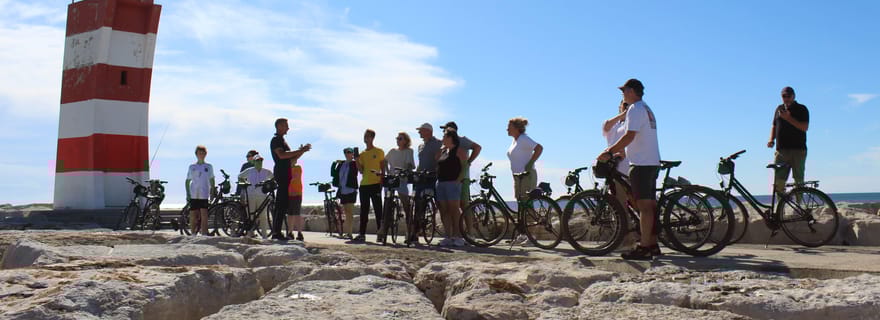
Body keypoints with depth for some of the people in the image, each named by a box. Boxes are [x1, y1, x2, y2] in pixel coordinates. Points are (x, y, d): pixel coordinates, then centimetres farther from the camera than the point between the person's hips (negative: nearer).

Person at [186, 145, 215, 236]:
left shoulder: (209, 166, 7)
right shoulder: (192, 167, 7)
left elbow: (211, 180, 14)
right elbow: (187, 181, 10)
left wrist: (212, 192, 7)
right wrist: (187, 194, 2)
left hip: (204, 195, -1)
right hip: (193, 195, 1)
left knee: (204, 215, -7)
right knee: (193, 215, 4)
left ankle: (204, 234, -4)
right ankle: (193, 234, 16)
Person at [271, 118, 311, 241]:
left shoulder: (282, 141, 24)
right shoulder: (276, 140, -5)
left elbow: (291, 159, 24)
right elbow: (281, 155, -21)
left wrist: (302, 151, 10)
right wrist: (300, 151, -18)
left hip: (286, 175, 10)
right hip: (281, 174, -10)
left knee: (283, 204, 7)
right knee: (281, 204, -12)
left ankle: (276, 232, 9)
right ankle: (276, 232, -13)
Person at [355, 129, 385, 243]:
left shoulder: (379, 151, 4)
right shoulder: (362, 154, 16)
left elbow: (383, 168, 2)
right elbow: (361, 170, 11)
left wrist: (382, 182, -8)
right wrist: (357, 160, -2)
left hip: (375, 184, -5)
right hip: (364, 184, 5)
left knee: (378, 209, -6)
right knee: (364, 210, 5)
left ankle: (380, 234, -4)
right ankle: (362, 234, 7)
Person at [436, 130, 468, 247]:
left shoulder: (459, 150, -3)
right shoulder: (442, 150, 19)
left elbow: (465, 166, -9)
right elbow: (437, 165, 24)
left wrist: (459, 179, -15)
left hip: (453, 183, -7)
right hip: (441, 183, 7)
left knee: (454, 210, -9)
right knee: (444, 211, 3)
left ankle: (458, 237, -6)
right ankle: (448, 237, 5)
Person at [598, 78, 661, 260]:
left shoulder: (635, 109, -10)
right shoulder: (646, 109, 22)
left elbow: (629, 136, -21)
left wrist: (609, 152, -17)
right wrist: (612, 153, 19)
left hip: (641, 164, -10)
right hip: (652, 163, 10)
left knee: (644, 205, -11)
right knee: (650, 204, 11)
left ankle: (644, 248, -11)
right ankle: (653, 245, 16)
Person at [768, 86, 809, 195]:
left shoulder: (801, 109, 3)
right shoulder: (779, 109, 18)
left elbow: (805, 127, -9)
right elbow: (774, 126, 22)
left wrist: (788, 118, -16)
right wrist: (771, 139, 5)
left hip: (798, 150, -4)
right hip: (781, 150, 4)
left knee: (799, 181, -3)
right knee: (778, 181, -4)